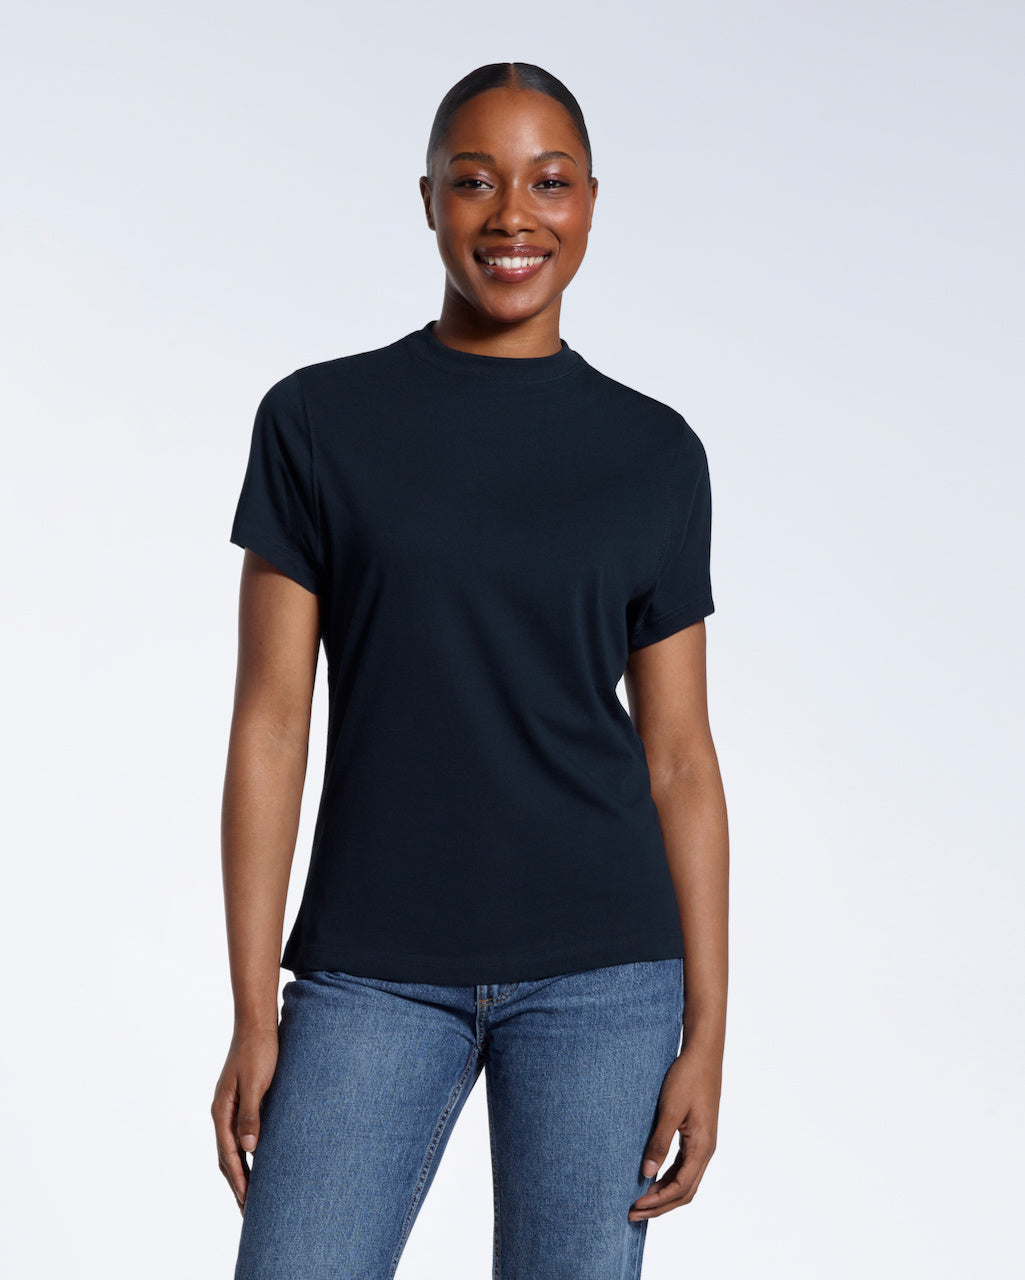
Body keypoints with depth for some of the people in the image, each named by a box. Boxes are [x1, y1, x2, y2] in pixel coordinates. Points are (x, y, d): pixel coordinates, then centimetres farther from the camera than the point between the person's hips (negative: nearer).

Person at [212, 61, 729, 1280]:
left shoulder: (655, 455, 5)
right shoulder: (319, 422, 2)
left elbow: (678, 755, 6)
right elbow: (270, 722, 0)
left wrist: (706, 1031, 0)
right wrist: (253, 1014, -4)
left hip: (601, 973, 1)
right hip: (372, 976, 0)